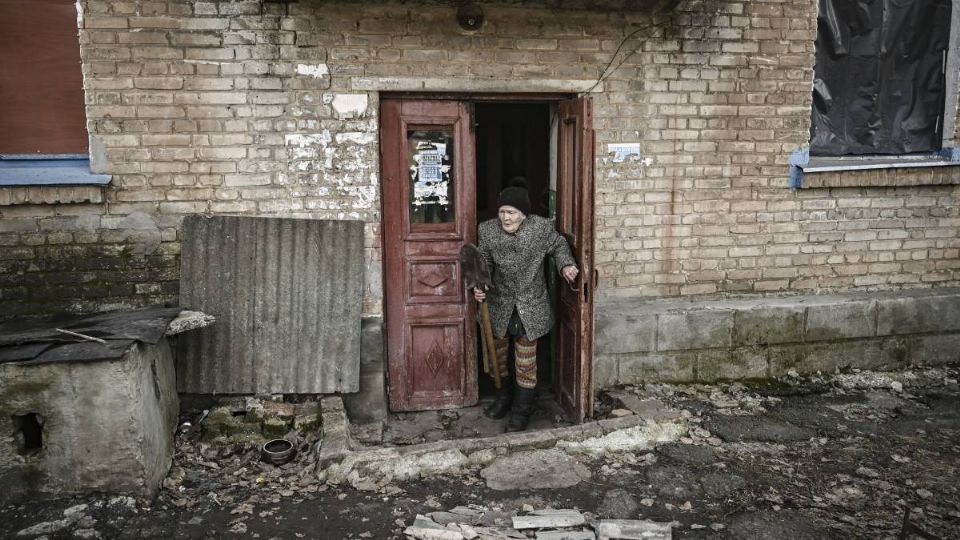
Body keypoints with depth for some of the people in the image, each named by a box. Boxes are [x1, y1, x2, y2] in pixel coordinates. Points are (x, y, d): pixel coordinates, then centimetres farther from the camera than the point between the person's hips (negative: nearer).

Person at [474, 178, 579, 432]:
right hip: (499, 305, 3)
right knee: (498, 355, 18)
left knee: (525, 362, 7)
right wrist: (479, 286, -17)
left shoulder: (542, 227, -17)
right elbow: (484, 263, -1)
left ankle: (522, 409, 25)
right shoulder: (487, 230, -13)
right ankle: (504, 396, 42)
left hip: (530, 306, -2)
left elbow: (558, 246, 3)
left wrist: (566, 264, -15)